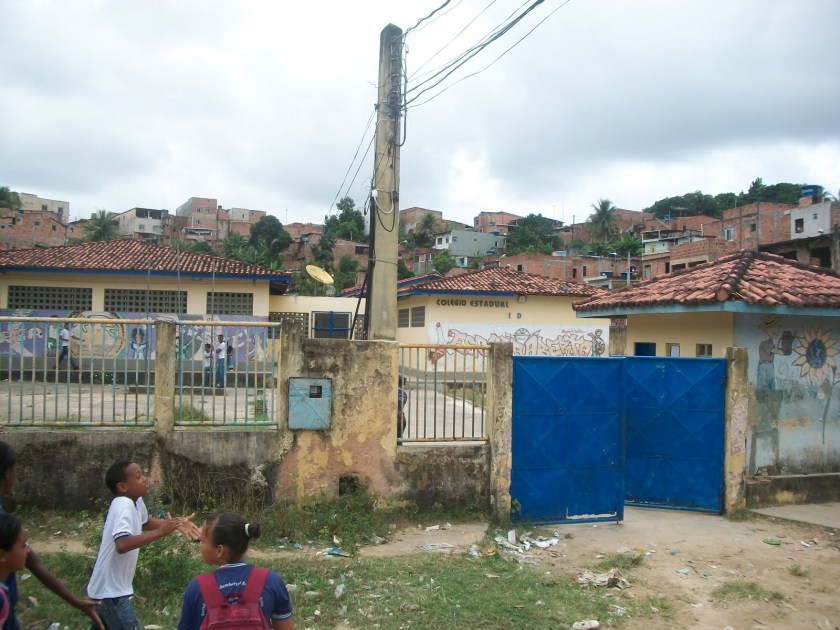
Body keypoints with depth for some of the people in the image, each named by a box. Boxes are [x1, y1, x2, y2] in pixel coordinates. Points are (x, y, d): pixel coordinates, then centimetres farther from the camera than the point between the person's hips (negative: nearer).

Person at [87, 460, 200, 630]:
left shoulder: (135, 501, 2)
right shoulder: (123, 505, -25)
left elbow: (145, 523, 22)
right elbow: (122, 545, -40)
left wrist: (175, 524, 8)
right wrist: (160, 532, -38)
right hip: (111, 591, -9)